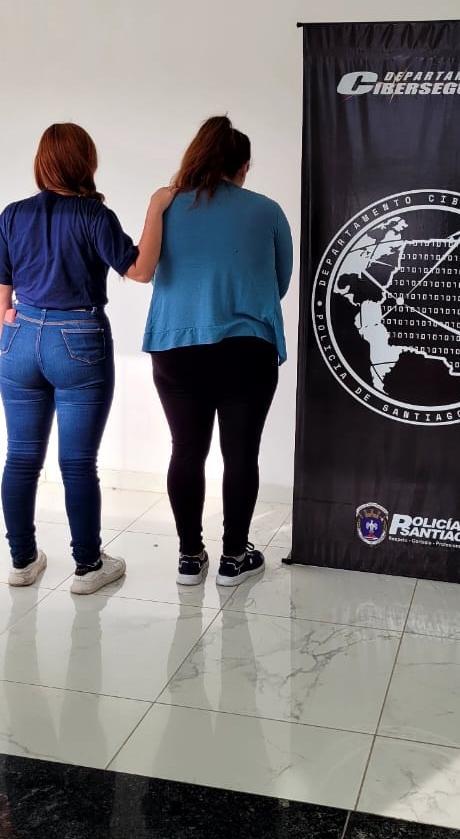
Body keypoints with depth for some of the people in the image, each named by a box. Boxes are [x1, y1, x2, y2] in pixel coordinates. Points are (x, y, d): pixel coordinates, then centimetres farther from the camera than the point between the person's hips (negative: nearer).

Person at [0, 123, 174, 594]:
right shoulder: (94, 217, -9)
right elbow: (141, 271, -13)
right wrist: (156, 209, -9)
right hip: (79, 345, -4)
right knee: (77, 463, 3)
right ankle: (88, 566, 14)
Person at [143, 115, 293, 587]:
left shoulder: (167, 209, 4)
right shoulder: (266, 212, 1)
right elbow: (281, 281, 13)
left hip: (175, 349, 2)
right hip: (246, 350, -2)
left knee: (186, 452, 10)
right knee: (240, 453, 8)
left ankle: (190, 556, 19)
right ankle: (234, 557, 17)